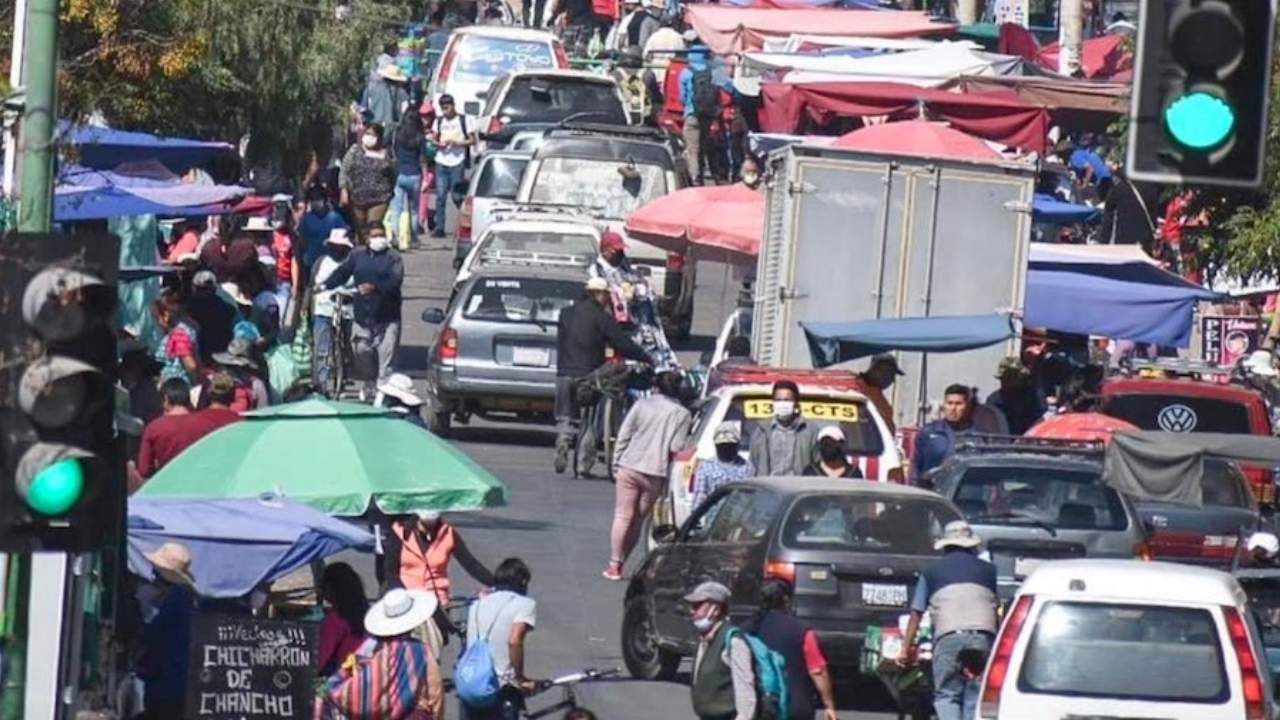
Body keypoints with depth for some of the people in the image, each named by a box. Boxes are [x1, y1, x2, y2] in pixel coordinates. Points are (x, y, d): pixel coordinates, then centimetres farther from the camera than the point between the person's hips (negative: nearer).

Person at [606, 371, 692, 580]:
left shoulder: (642, 405, 2)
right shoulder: (682, 414, 0)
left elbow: (623, 436, 2)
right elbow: (675, 448, -7)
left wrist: (616, 464, 10)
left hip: (629, 468, 0)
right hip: (655, 472, 0)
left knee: (622, 517, 3)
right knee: (638, 520, 11)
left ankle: (615, 565, -2)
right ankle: (619, 562, 11)